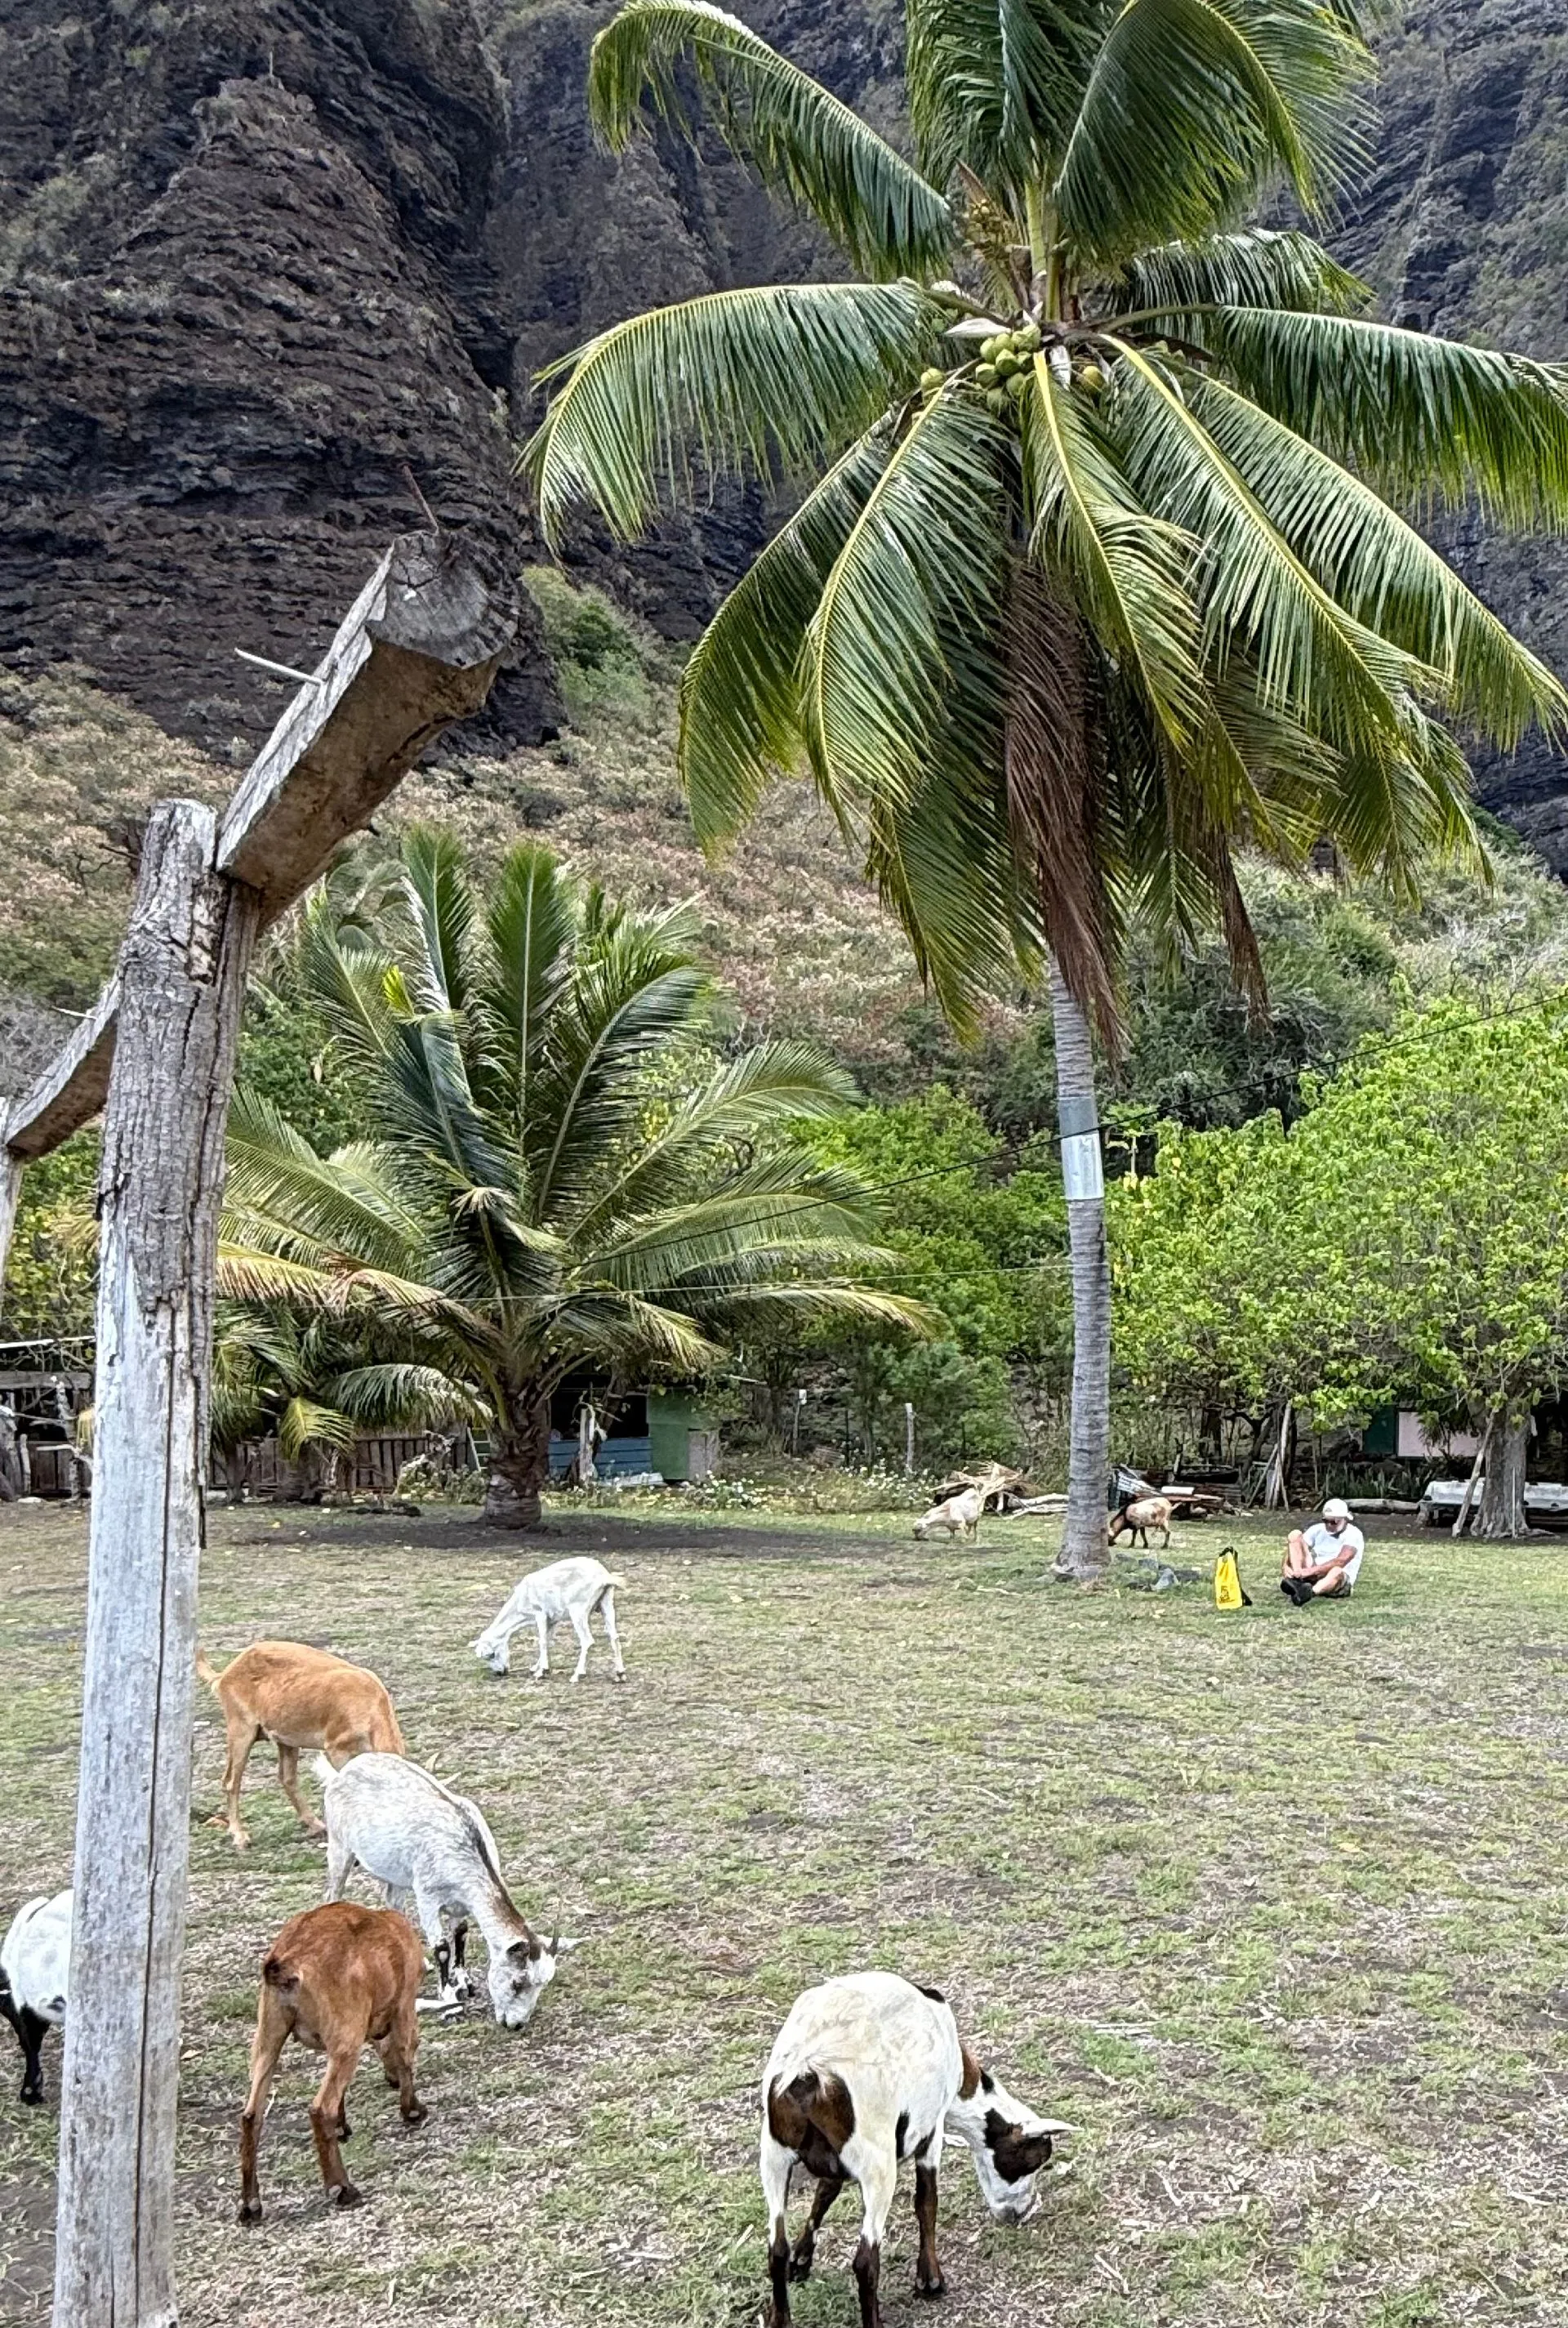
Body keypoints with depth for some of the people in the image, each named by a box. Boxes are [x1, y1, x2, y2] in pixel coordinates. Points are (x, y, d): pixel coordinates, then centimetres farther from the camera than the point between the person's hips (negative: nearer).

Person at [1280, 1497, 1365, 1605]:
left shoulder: (1354, 1534, -8)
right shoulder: (1318, 1529, 7)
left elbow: (1341, 1561, -25)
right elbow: (1292, 1548, 0)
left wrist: (1311, 1571, -34)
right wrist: (1286, 1566, -23)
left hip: (1342, 1583, -4)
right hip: (1313, 1573, 5)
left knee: (1337, 1571, -41)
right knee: (1295, 1535, -11)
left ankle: (1309, 1593, -67)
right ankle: (1296, 1581, -31)